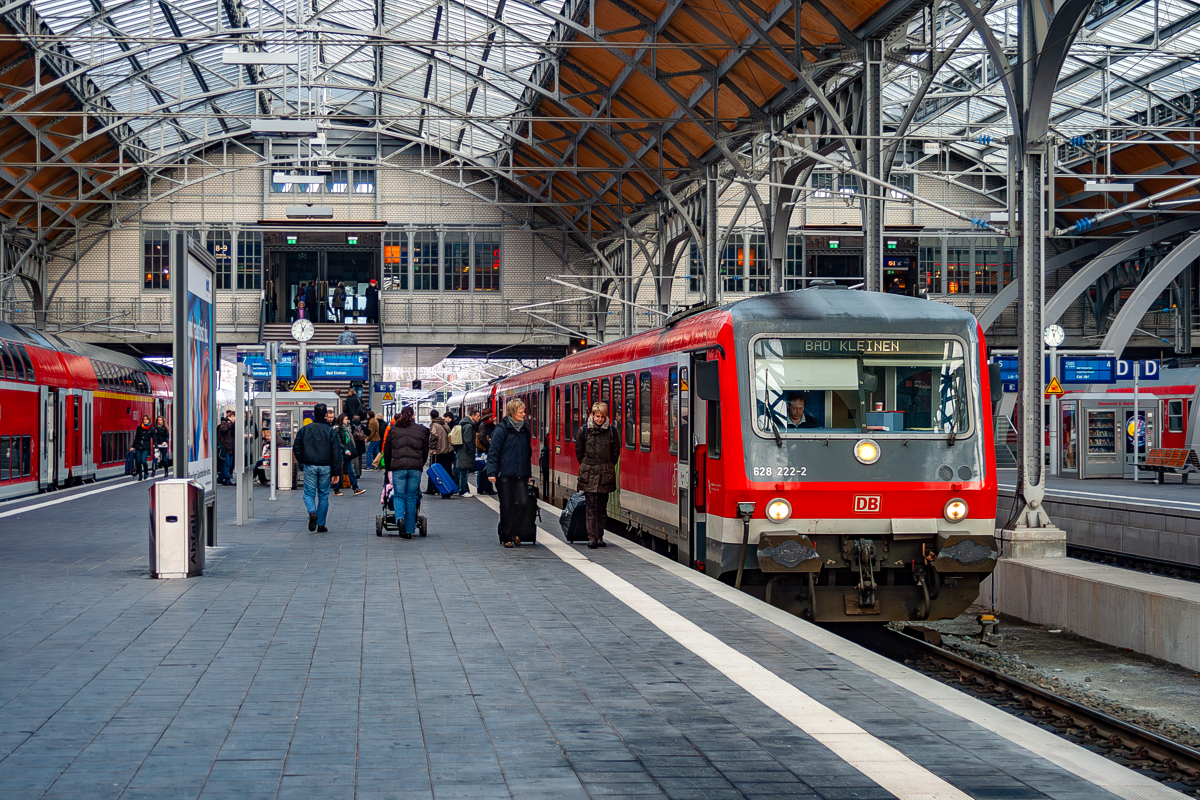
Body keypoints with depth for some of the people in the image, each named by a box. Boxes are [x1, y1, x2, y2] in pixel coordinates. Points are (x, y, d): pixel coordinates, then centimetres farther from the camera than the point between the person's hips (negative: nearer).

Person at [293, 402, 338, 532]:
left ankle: (312, 512, -23)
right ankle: (321, 525, 12)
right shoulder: (329, 431, -2)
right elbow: (335, 452, -3)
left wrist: (301, 461, 15)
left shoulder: (305, 429, 1)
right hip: (325, 467, 0)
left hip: (309, 466, 0)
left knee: (309, 493, 7)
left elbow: (296, 448, 1)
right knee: (323, 495, 9)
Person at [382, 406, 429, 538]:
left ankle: (399, 518, -24)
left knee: (398, 496, 6)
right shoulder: (421, 430, 7)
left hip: (398, 467, -1)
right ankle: (409, 530, 8)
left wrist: (388, 466, 21)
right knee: (411, 498, 7)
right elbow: (425, 450, 12)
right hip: (415, 468, 1)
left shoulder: (393, 429, 5)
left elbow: (386, 450, 9)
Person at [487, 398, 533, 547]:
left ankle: (515, 532, 2)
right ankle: (507, 538, 11)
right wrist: (492, 472, -13)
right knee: (507, 507, 1)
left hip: (521, 475, 4)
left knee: (523, 502, -13)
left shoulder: (525, 430, 11)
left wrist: (529, 474, 17)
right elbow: (493, 452, -6)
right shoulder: (501, 430, -5)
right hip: (505, 475, -4)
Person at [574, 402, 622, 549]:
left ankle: (600, 537, 15)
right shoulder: (584, 430, 0)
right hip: (589, 475, -1)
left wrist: (609, 466, 10)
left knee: (602, 507, 7)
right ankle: (592, 538, -7)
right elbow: (579, 450, 10)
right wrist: (585, 465, 10)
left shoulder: (611, 431, 2)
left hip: (605, 475, 1)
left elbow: (616, 451, 12)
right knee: (591, 507, -5)